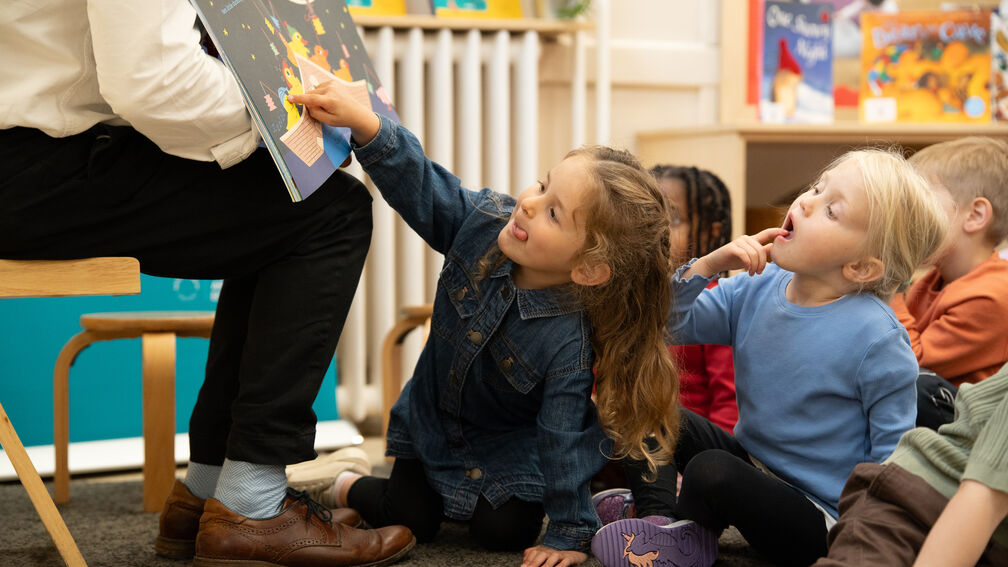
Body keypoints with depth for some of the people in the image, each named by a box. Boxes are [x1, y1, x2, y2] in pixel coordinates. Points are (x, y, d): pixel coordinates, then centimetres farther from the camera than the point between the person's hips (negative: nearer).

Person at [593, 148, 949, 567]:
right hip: (752, 463, 7)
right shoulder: (755, 290, -2)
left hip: (819, 520, -7)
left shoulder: (877, 339, -22)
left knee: (710, 471, -29)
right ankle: (656, 514, -8)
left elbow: (894, 453, -15)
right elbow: (669, 325, 1)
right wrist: (707, 265, -15)